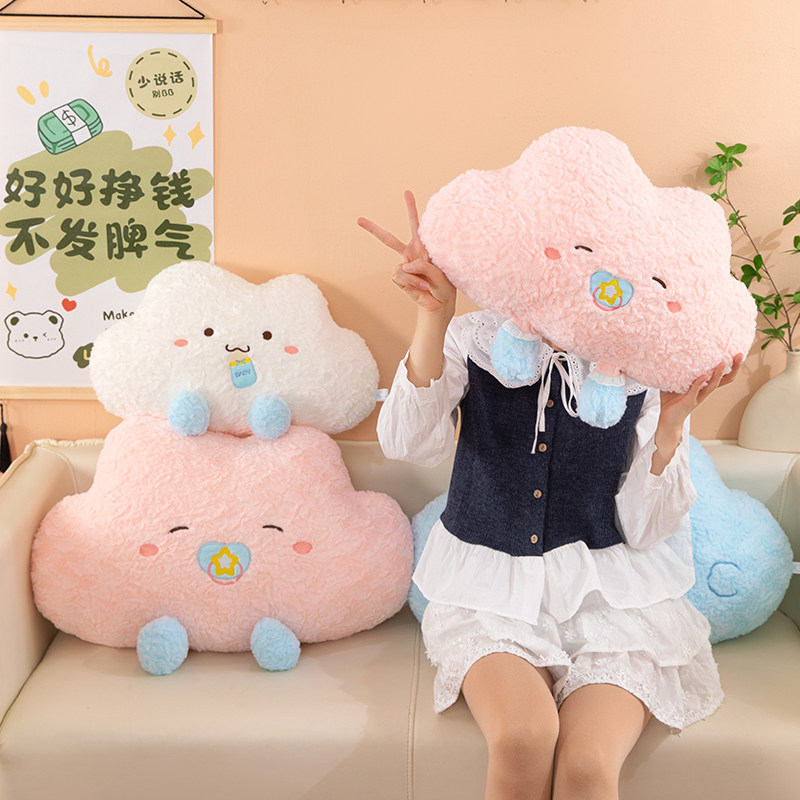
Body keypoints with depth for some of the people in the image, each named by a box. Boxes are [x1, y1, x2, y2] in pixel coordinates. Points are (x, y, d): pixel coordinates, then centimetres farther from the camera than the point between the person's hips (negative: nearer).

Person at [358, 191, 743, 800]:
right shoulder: (474, 339, 0)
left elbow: (644, 530, -4)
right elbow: (409, 443, -18)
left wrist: (671, 424, -19)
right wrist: (435, 316, -28)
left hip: (609, 592, 0)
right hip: (491, 587, 0)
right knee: (525, 736, -27)